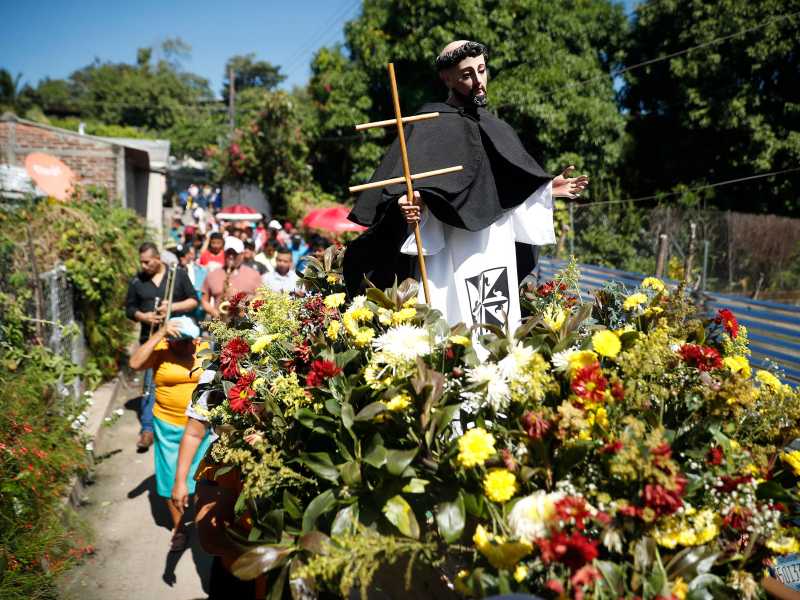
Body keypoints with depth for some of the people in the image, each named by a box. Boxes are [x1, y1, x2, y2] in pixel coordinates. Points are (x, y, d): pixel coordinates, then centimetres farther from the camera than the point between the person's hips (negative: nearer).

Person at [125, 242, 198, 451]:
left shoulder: (178, 275, 1)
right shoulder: (137, 281, 5)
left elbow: (194, 301, 1)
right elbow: (129, 308, 10)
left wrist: (173, 306, -16)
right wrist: (144, 316, -11)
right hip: (151, 338, 0)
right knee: (151, 381, -7)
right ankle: (147, 428, -5)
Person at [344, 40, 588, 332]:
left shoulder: (494, 126, 17)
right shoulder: (432, 124, -5)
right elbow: (410, 185, -16)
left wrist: (548, 188, 20)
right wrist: (410, 202, -35)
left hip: (499, 248, 7)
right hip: (456, 250, -7)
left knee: (502, 330, 10)